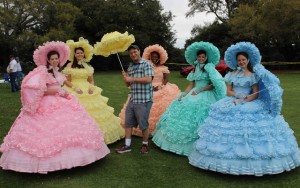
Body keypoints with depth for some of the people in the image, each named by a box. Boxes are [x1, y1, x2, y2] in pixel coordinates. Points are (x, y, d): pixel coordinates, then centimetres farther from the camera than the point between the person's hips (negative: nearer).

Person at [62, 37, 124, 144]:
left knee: (95, 112, 2)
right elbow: (67, 82, -1)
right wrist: (75, 87, -16)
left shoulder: (88, 66, 13)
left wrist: (91, 87, -4)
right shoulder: (70, 65, 2)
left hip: (88, 93, 4)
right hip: (75, 93, -4)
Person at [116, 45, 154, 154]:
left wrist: (132, 79, -15)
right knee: (128, 122, 7)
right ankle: (127, 145, 17)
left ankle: (145, 145, 21)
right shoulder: (130, 66, 15)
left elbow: (148, 79, -19)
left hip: (144, 100, -6)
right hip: (132, 99, 7)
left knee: (143, 124, 2)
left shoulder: (146, 64, -5)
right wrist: (125, 78, -3)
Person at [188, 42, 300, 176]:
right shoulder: (232, 74, 9)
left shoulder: (253, 75, 1)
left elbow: (255, 94, -2)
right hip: (233, 103, 3)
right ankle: (230, 159, 2)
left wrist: (244, 101, -16)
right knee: (231, 127, -6)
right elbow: (228, 91, 7)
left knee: (249, 128, -13)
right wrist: (237, 95, -12)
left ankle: (252, 161, 0)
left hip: (249, 104, -2)